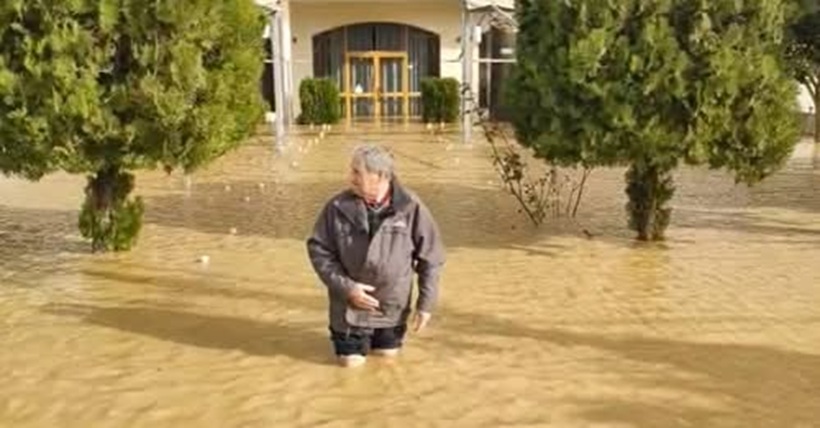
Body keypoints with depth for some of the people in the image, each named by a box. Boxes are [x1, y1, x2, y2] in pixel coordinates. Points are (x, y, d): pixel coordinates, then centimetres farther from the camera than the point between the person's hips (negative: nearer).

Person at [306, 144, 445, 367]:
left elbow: (431, 258, -8)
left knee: (388, 352, 17)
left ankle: (380, 335, 51)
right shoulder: (338, 207, -16)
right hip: (352, 304, -1)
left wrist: (426, 303, -7)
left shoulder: (411, 207, -17)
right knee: (351, 359, 7)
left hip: (392, 305, 1)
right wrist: (346, 288, -18)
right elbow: (319, 250, -8)